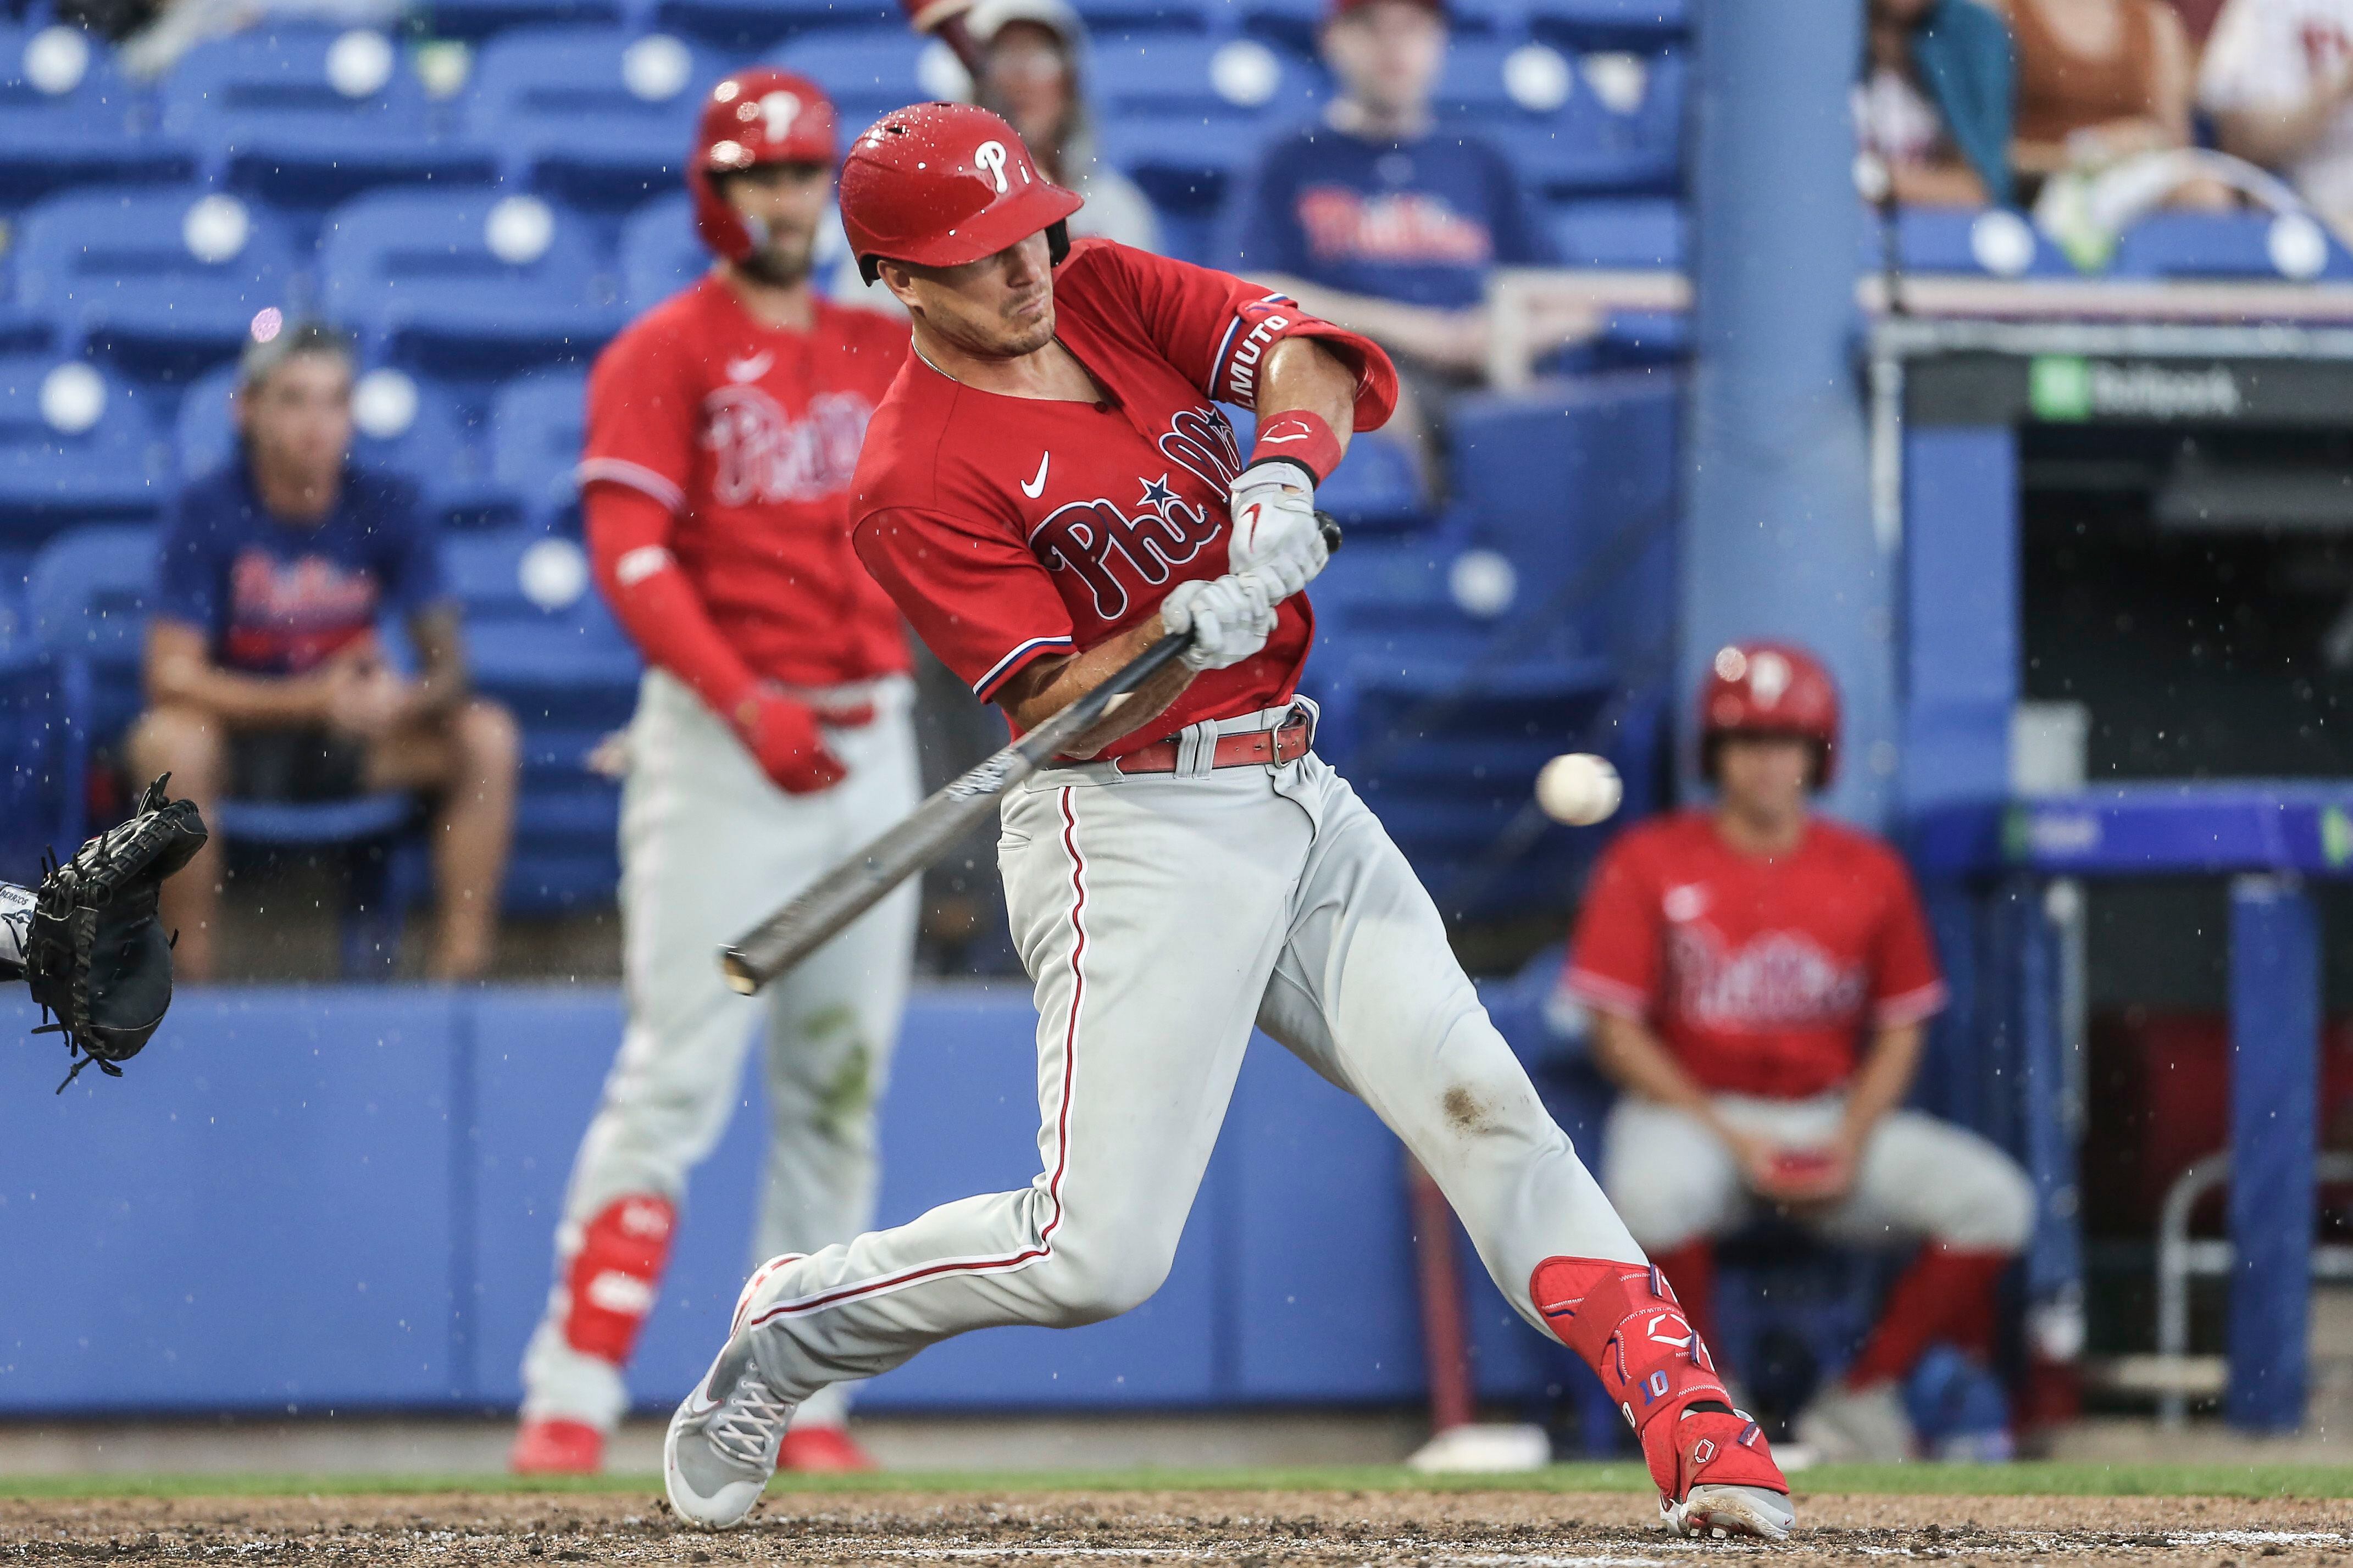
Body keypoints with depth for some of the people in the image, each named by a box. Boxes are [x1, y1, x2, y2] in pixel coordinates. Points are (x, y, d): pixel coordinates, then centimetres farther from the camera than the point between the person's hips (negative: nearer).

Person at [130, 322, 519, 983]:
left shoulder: (388, 507, -7)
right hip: (236, 736, -3)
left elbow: (446, 662, -7)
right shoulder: (207, 513, -13)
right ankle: (191, 975, -26)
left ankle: (461, 966, -19)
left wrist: (404, 700, -32)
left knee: (487, 737, -20)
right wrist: (310, 699, -29)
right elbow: (173, 675, -18)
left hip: (355, 739, 3)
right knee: (169, 743, -36)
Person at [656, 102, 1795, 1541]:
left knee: (1478, 1100, -8)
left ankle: (1696, 1426, -9)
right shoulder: (917, 484, -12)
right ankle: (785, 1330, 11)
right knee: (1099, 1251, -12)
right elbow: (1063, 704, -16)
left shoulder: (1112, 291, 7)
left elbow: (1308, 355, -7)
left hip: (1299, 803, 6)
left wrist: (1285, 467, -27)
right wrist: (1189, 629, -34)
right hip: (1135, 826, -6)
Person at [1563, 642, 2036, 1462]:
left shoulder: (1869, 873, 3)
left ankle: (1864, 1396, -7)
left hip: (1833, 1117, 3)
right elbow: (1618, 1034, -6)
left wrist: (1850, 1143, -10)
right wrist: (1732, 1141, -15)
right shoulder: (1649, 864, -4)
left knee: (1994, 1200, -19)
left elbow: (1899, 1032, 8)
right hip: (1691, 1111, -3)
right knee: (1652, 1193, -38)